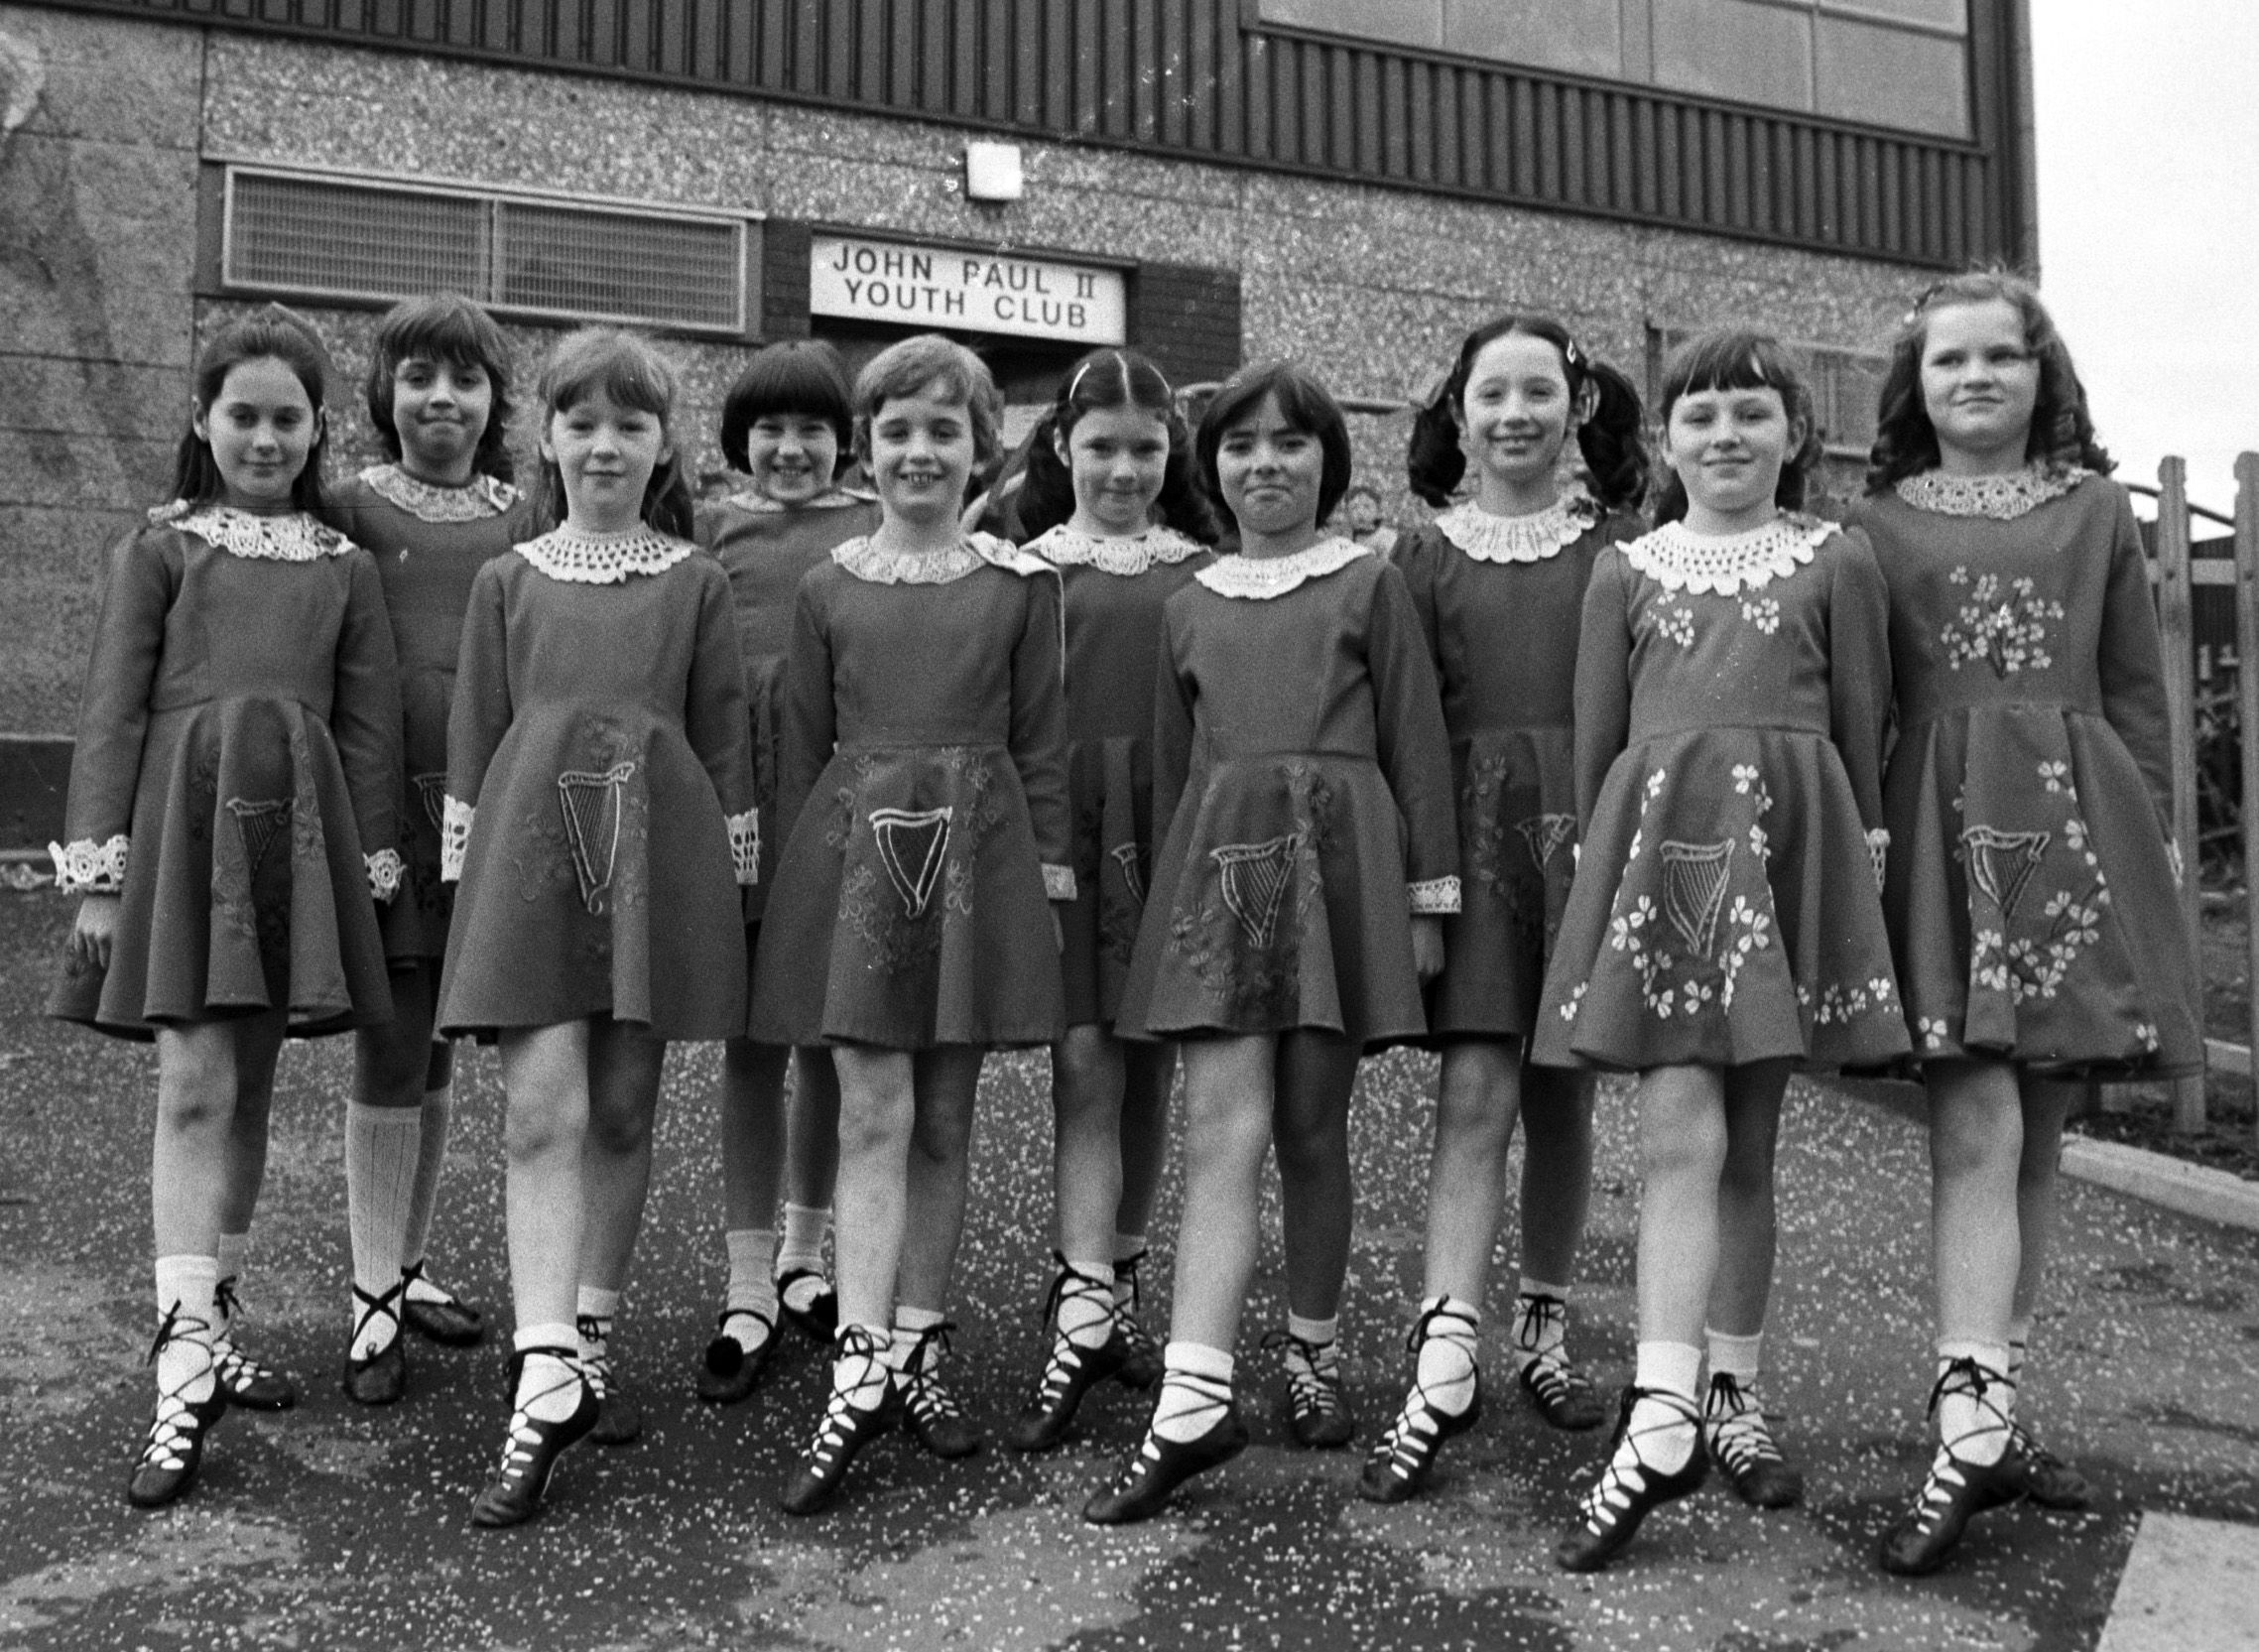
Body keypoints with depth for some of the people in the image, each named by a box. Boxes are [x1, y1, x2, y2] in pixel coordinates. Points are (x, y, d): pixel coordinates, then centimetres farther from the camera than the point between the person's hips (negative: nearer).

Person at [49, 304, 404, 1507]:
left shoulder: (345, 567, 11)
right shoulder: (157, 549, 5)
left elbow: (370, 727, 10)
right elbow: (111, 712, 0)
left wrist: (372, 865, 4)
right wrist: (98, 867, -7)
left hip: (295, 825, 3)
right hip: (183, 817, -3)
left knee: (252, 1090, 9)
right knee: (194, 1085, -9)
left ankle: (215, 1328, 23)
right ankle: (184, 1379, -9)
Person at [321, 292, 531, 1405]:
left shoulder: (520, 520, 10)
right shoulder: (348, 510, 1)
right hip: (386, 797, -3)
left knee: (436, 1053, 13)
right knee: (390, 1051, -2)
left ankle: (408, 1266, 26)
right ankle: (372, 1301, 9)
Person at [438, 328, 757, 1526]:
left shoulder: (696, 584, 8)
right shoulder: (506, 581, 10)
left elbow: (724, 742, 8)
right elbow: (474, 736, 11)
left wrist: (732, 877, 5)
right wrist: (464, 870, 6)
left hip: (656, 849, 0)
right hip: (533, 843, 0)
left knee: (622, 1111, 7)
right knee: (541, 1109, -10)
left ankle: (590, 1340, 23)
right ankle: (545, 1380, -12)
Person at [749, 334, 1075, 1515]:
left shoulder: (1020, 584, 5)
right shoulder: (827, 588, 7)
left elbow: (1042, 742, 6)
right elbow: (803, 745, 9)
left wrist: (1050, 871, 1)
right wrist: (792, 874, 6)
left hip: (977, 851, 1)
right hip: (856, 846, 0)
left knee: (944, 1121, 7)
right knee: (873, 1114, -6)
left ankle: (916, 1350, 19)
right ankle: (860, 1368, -6)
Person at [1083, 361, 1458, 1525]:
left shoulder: (1369, 586, 6)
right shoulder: (1188, 607, 15)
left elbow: (1416, 746, 4)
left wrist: (1428, 897, 0)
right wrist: (1171, 887, 16)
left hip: (1337, 860, -2)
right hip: (1218, 863, 2)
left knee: (1311, 1131, 6)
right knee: (1221, 1129, -8)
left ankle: (1312, 1353, 25)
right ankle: (1192, 1403, -13)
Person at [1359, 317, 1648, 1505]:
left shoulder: (1618, 546, 7)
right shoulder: (1426, 556, 8)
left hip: (1585, 828, 1)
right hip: (1466, 831, 0)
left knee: (1561, 1096, 8)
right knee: (1474, 1092, -9)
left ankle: (1544, 1327, 24)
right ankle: (1444, 1363, -11)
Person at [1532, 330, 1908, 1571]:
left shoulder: (1835, 561, 8)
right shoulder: (1625, 570, 11)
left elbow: (1864, 730, 10)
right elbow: (1595, 738, 14)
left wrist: (1862, 858, 8)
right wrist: (1606, 861, 12)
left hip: (1787, 839, 0)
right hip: (1656, 839, 0)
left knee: (1747, 1142, 6)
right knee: (1678, 1129, -10)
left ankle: (1726, 1395, 17)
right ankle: (1663, 1412, -12)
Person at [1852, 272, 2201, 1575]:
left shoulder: (2096, 510, 13)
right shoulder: (1879, 526, 8)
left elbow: (2139, 690, 13)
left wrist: (2156, 832, 6)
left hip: (2078, 824, 3)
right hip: (1946, 830, -2)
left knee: (2037, 1134, 6)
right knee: (1976, 1128, -12)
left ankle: (1995, 1411, 16)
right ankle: (1971, 1432, -12)